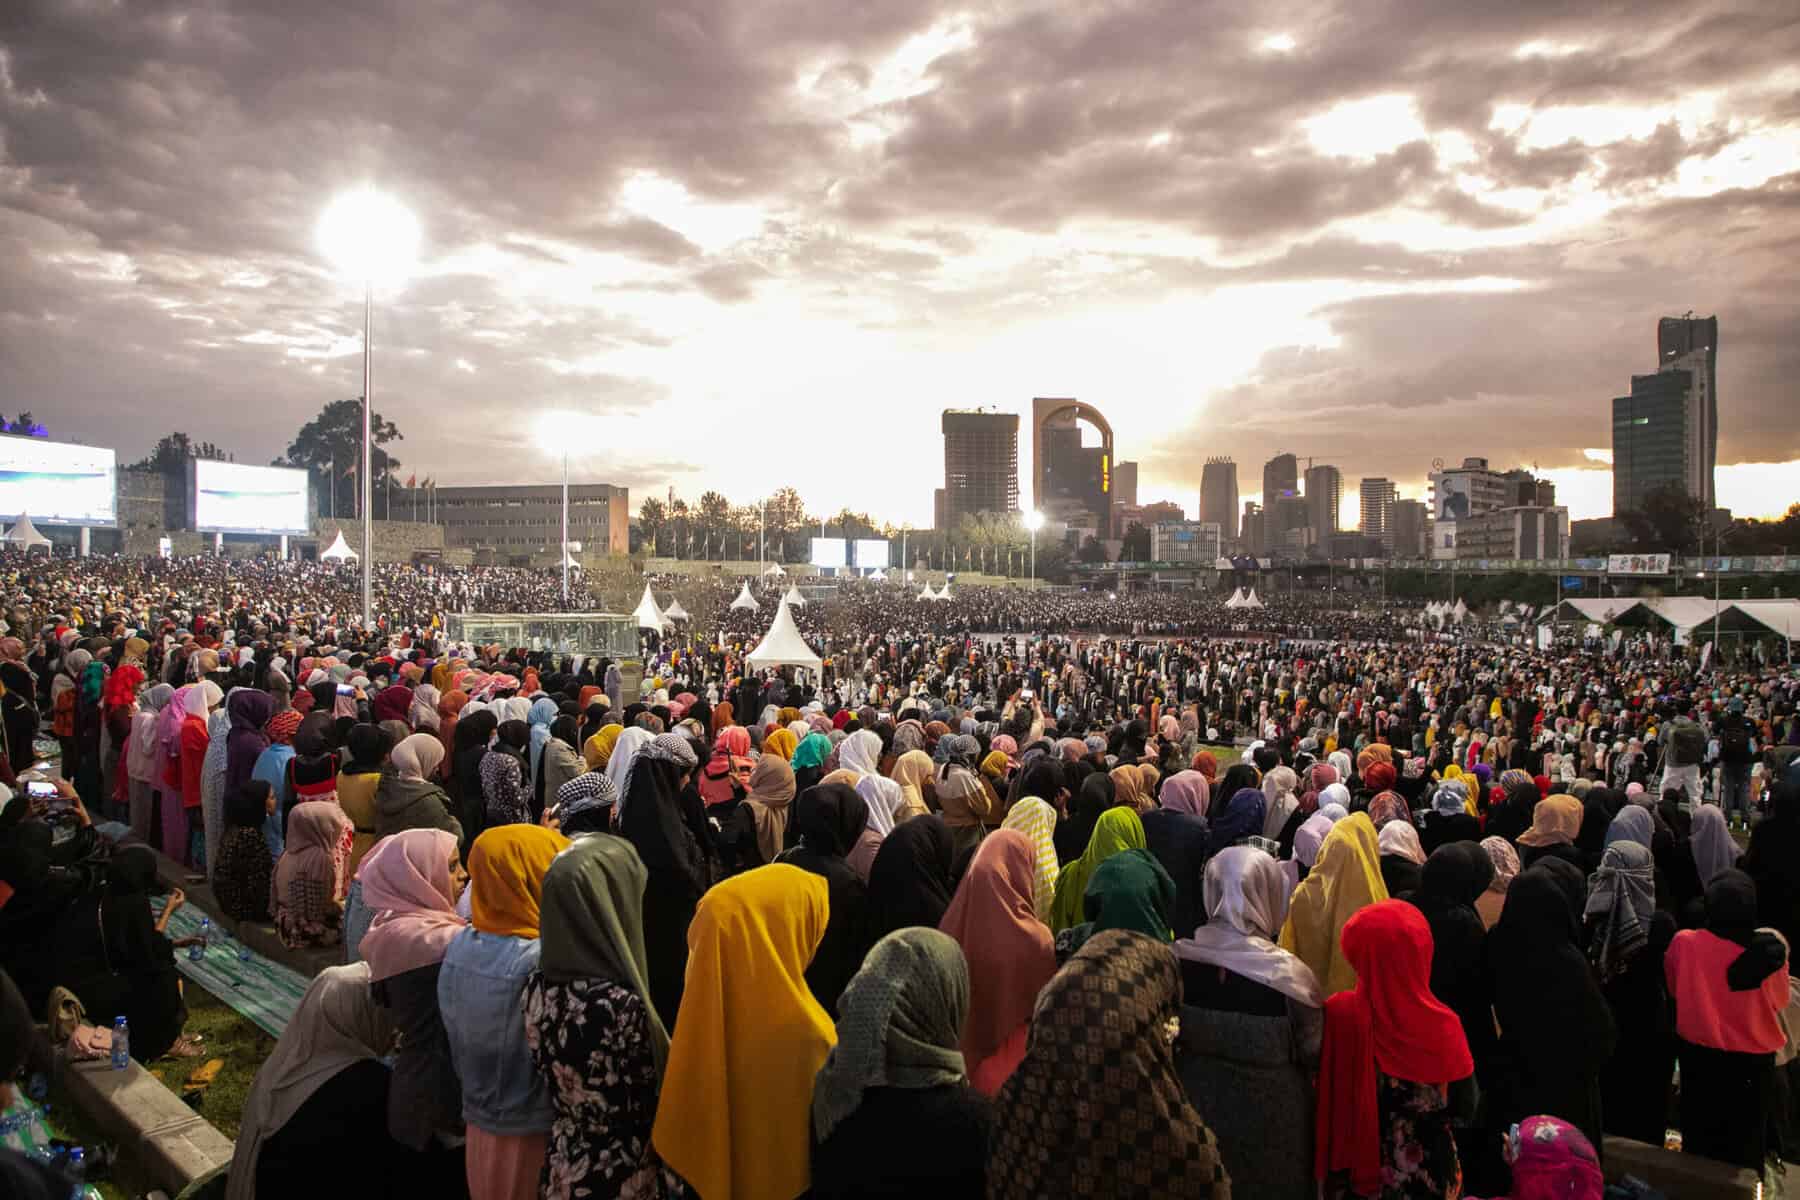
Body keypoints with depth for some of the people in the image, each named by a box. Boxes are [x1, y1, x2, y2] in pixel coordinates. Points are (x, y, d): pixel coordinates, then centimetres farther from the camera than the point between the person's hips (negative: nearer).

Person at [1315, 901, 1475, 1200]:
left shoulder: (1338, 1014, -21)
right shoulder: (1441, 1025, -21)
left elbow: (1326, 1100, -9)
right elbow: (1465, 1105, -7)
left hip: (1355, 1165, 0)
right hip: (1428, 1172, 0)